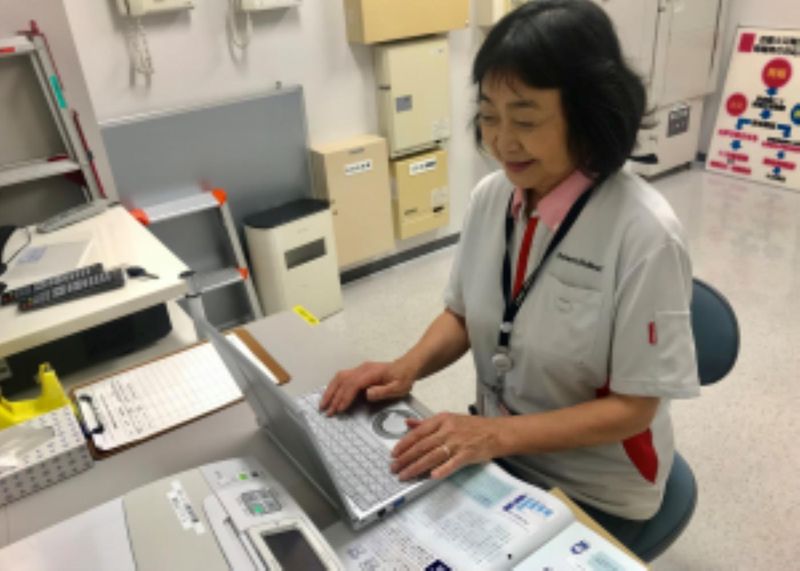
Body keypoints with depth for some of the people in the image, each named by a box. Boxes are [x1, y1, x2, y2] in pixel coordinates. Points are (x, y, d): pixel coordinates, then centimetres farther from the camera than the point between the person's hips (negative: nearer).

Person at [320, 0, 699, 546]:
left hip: (594, 492, -4)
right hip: (496, 450, 5)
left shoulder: (644, 233, -26)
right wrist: (407, 367, -15)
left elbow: (633, 406, -19)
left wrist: (496, 434, -29)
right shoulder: (490, 196, -8)